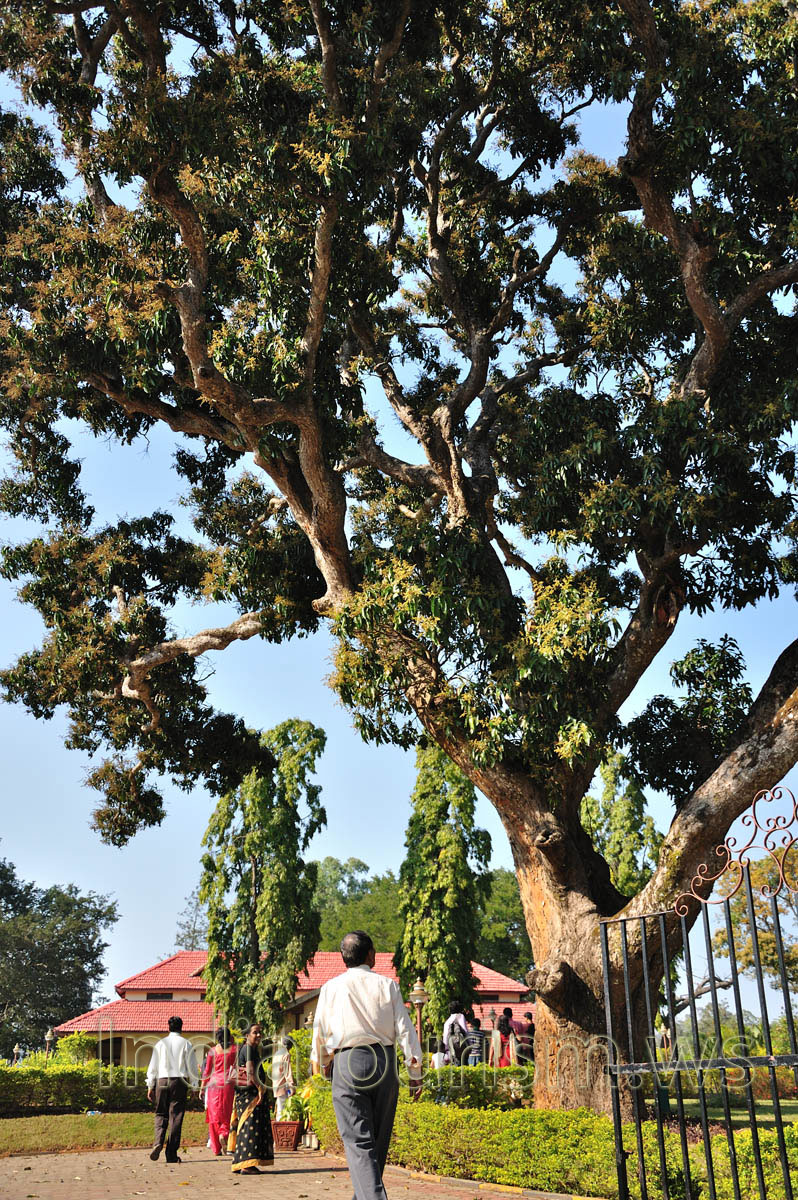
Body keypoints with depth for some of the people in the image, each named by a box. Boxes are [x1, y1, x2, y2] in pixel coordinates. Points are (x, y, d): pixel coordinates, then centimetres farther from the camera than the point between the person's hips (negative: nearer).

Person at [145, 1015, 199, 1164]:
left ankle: (158, 1142, -11)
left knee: (161, 1114, 13)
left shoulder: (161, 1043, 7)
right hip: (180, 1081, -1)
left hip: (162, 1081, 1)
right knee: (176, 1117, 3)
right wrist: (194, 1085, 9)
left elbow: (153, 1066, 8)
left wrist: (150, 1086, 13)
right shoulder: (186, 1044, 3)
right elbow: (192, 1066, 2)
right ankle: (171, 1154, 3)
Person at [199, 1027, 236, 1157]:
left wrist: (202, 1088, 12)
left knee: (214, 1115, 6)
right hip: (228, 1084, -1)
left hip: (214, 1084, 1)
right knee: (227, 1113, 8)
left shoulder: (213, 1051, 2)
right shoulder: (234, 1049, 1)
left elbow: (207, 1071, 5)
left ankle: (216, 1149, 5)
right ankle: (223, 1134, -21)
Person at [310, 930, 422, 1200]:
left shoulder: (330, 987, 3)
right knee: (379, 1139, 17)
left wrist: (319, 1066, 27)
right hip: (384, 1061, 2)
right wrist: (416, 1073, 8)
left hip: (347, 1063, -1)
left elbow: (320, 1031, 10)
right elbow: (405, 1029, 1)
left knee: (358, 1141, -4)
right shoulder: (386, 985, 3)